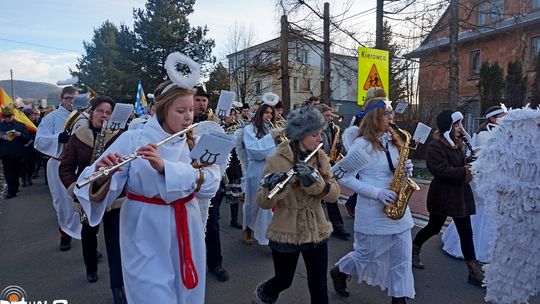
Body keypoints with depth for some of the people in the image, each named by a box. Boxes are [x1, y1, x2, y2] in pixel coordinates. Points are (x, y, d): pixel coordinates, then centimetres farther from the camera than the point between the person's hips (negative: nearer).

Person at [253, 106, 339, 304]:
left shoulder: (320, 158, 0)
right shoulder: (277, 161, -14)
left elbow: (334, 195, -9)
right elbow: (263, 203, -15)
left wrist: (314, 180, -28)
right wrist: (272, 188, -36)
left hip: (317, 232, 4)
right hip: (286, 233, -3)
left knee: (319, 287, 9)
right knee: (283, 281, 16)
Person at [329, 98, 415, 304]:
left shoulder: (393, 141, 8)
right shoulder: (363, 145, -15)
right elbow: (340, 174, -15)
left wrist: (405, 170, -6)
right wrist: (376, 193, -21)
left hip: (398, 209, 7)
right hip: (373, 213, -6)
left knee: (402, 259, 10)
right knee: (367, 256, 10)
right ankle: (339, 272, 38)